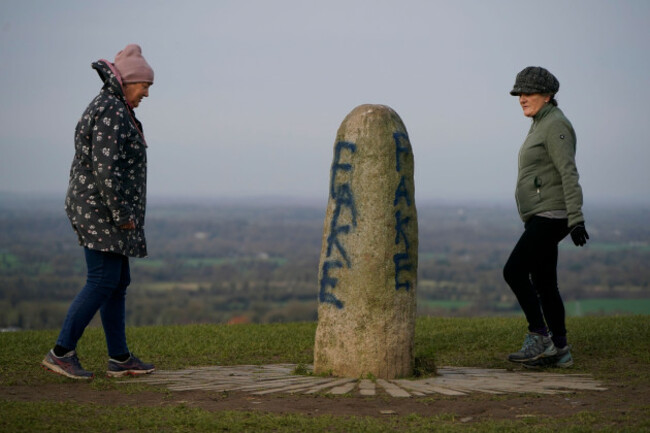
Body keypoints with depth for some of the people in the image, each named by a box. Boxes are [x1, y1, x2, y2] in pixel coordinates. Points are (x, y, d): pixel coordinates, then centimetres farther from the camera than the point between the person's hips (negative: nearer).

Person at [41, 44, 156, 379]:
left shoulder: (108, 109, 17)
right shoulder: (112, 112, -16)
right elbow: (105, 168, -24)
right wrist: (123, 215, -20)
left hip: (100, 211, 11)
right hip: (101, 210, -11)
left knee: (119, 282, 11)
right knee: (102, 283, -10)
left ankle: (119, 358, 14)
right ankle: (61, 352, -7)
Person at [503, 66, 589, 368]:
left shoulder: (555, 125, -11)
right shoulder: (542, 126, 19)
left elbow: (569, 173, -19)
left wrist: (576, 218, -25)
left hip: (550, 216, -10)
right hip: (540, 218, 10)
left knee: (514, 271, -14)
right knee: (543, 283, 8)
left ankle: (539, 338, -9)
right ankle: (559, 350, 12)